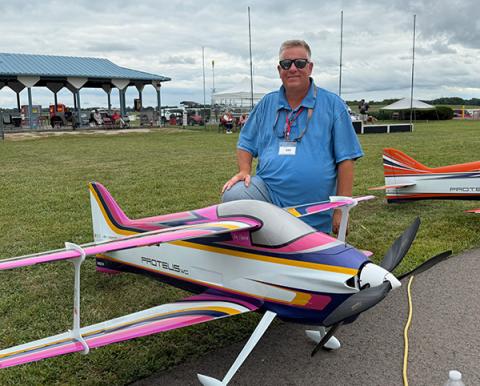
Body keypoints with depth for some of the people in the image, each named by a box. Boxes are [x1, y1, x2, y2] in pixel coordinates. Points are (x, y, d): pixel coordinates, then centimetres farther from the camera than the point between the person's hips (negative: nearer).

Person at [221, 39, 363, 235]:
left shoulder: (333, 105, 1)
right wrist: (244, 171, -4)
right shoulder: (267, 103, 11)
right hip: (266, 190, 2)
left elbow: (346, 159, -2)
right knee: (232, 195, -25)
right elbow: (246, 143, 18)